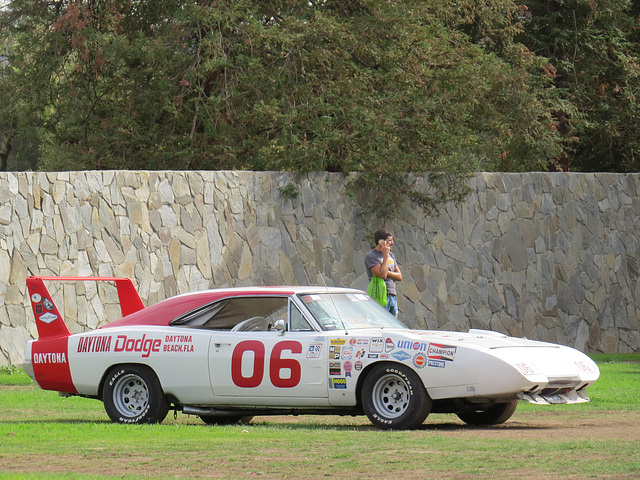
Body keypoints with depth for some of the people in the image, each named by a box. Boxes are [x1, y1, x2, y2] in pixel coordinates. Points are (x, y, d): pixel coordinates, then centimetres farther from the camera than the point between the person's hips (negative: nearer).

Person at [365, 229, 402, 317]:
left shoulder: (390, 255, 16)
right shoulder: (370, 256, -7)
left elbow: (399, 277, 12)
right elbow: (382, 275, -19)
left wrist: (387, 272, -7)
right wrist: (385, 255, -11)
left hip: (393, 297, 8)